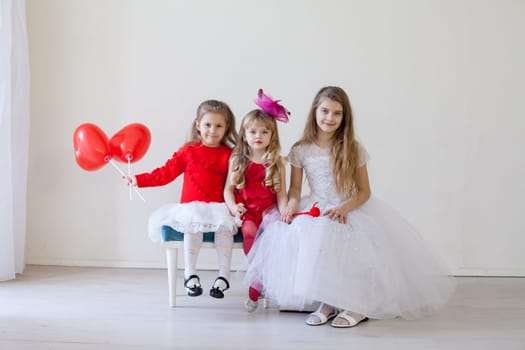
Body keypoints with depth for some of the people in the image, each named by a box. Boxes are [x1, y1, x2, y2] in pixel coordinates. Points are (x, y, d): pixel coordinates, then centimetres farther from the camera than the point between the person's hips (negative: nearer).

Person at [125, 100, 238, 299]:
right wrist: (138, 180, 5)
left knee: (225, 226, -29)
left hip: (218, 208, 0)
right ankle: (190, 275, -18)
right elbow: (165, 173, 11)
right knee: (193, 226, -30)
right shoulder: (188, 151, 10)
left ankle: (223, 277, -19)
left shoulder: (229, 155, 7)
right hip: (191, 207, 0)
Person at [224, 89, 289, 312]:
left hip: (268, 210, 0)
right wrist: (233, 207, -10)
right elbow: (228, 188, 9)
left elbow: (281, 194, 5)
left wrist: (285, 214, -12)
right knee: (249, 231, -33)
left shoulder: (276, 163, 8)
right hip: (245, 212, 0)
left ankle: (255, 288, -18)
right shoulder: (237, 160, 9)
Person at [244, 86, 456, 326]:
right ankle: (328, 301, -14)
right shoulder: (301, 150, 2)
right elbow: (295, 188, 5)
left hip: (351, 209, -1)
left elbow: (364, 191, -1)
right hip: (315, 210, 1)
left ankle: (359, 304, -11)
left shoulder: (353, 149, -1)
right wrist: (292, 205, -18)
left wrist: (344, 207, -20)